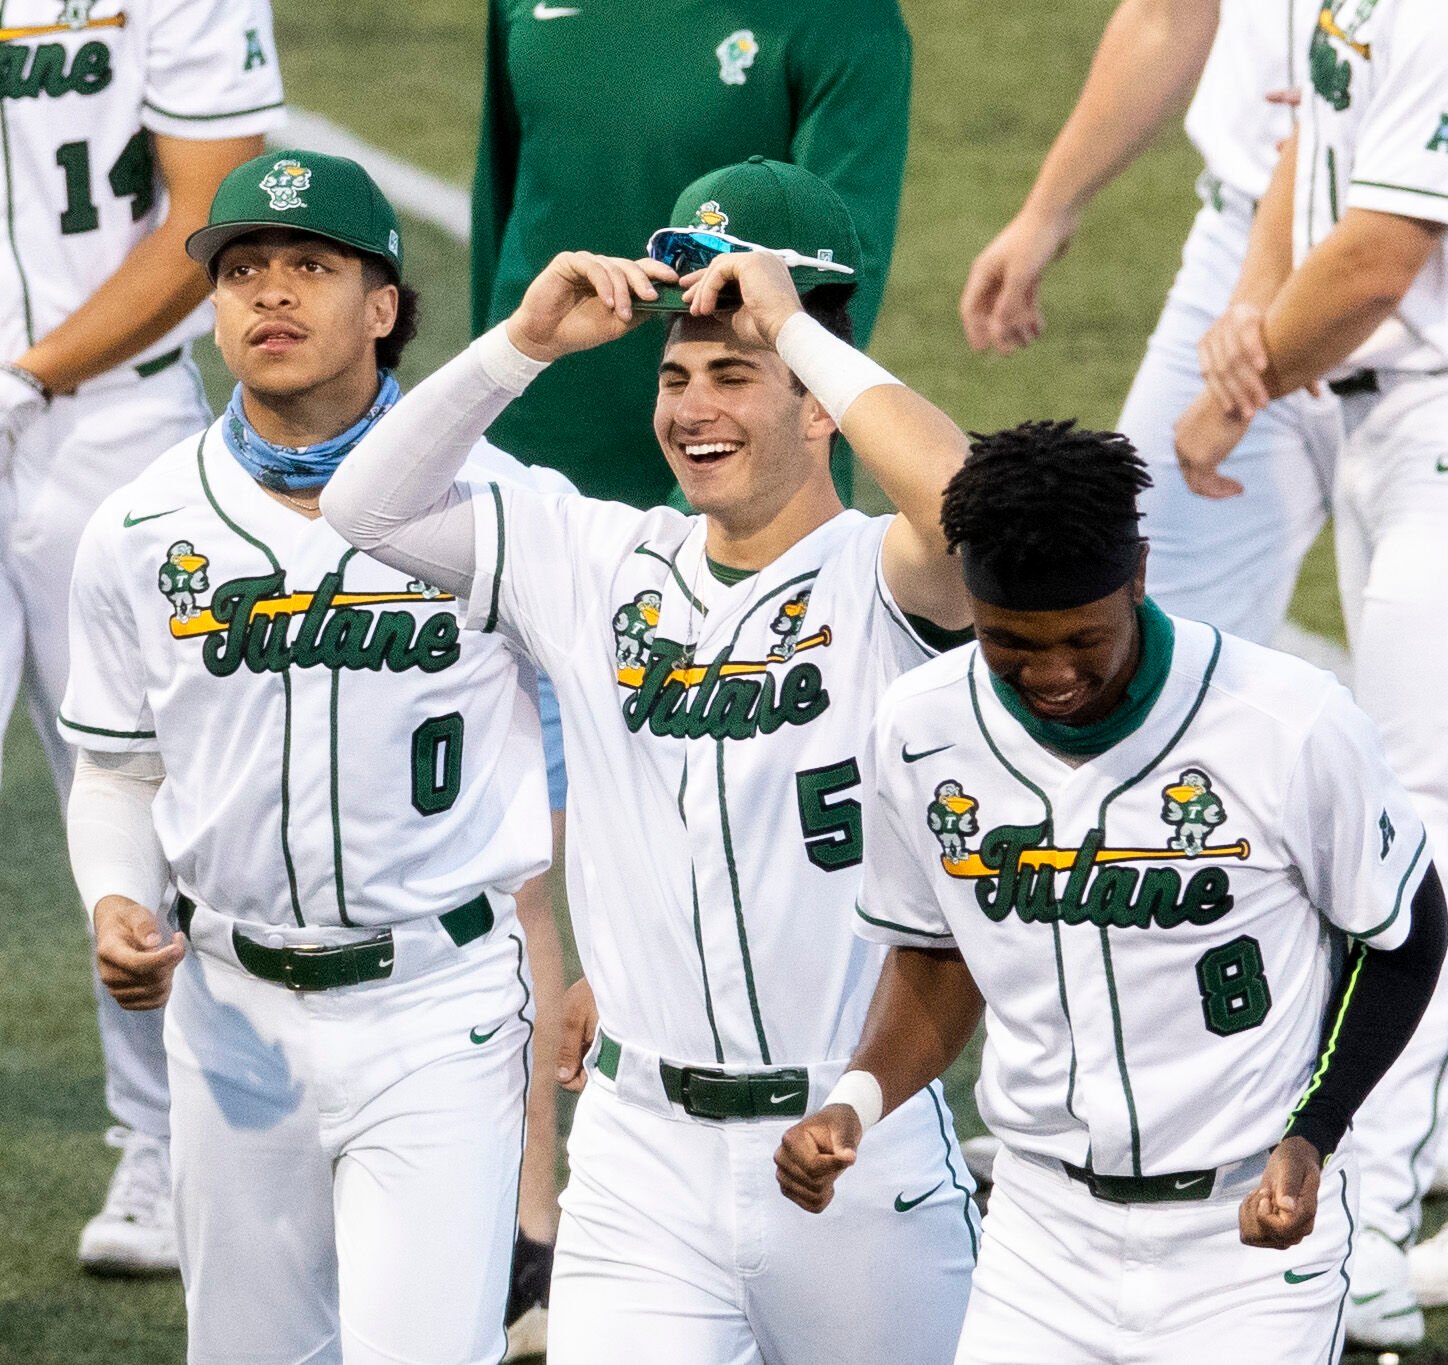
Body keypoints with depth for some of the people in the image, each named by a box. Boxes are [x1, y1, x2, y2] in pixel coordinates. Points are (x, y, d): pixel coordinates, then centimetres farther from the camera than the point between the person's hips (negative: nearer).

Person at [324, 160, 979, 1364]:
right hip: (644, 1156, 3)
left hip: (859, 1158, -3)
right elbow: (370, 508, 6)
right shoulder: (603, 568, 7)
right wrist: (523, 343, -5)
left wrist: (794, 324, -22)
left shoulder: (880, 584, -9)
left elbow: (966, 509, -32)